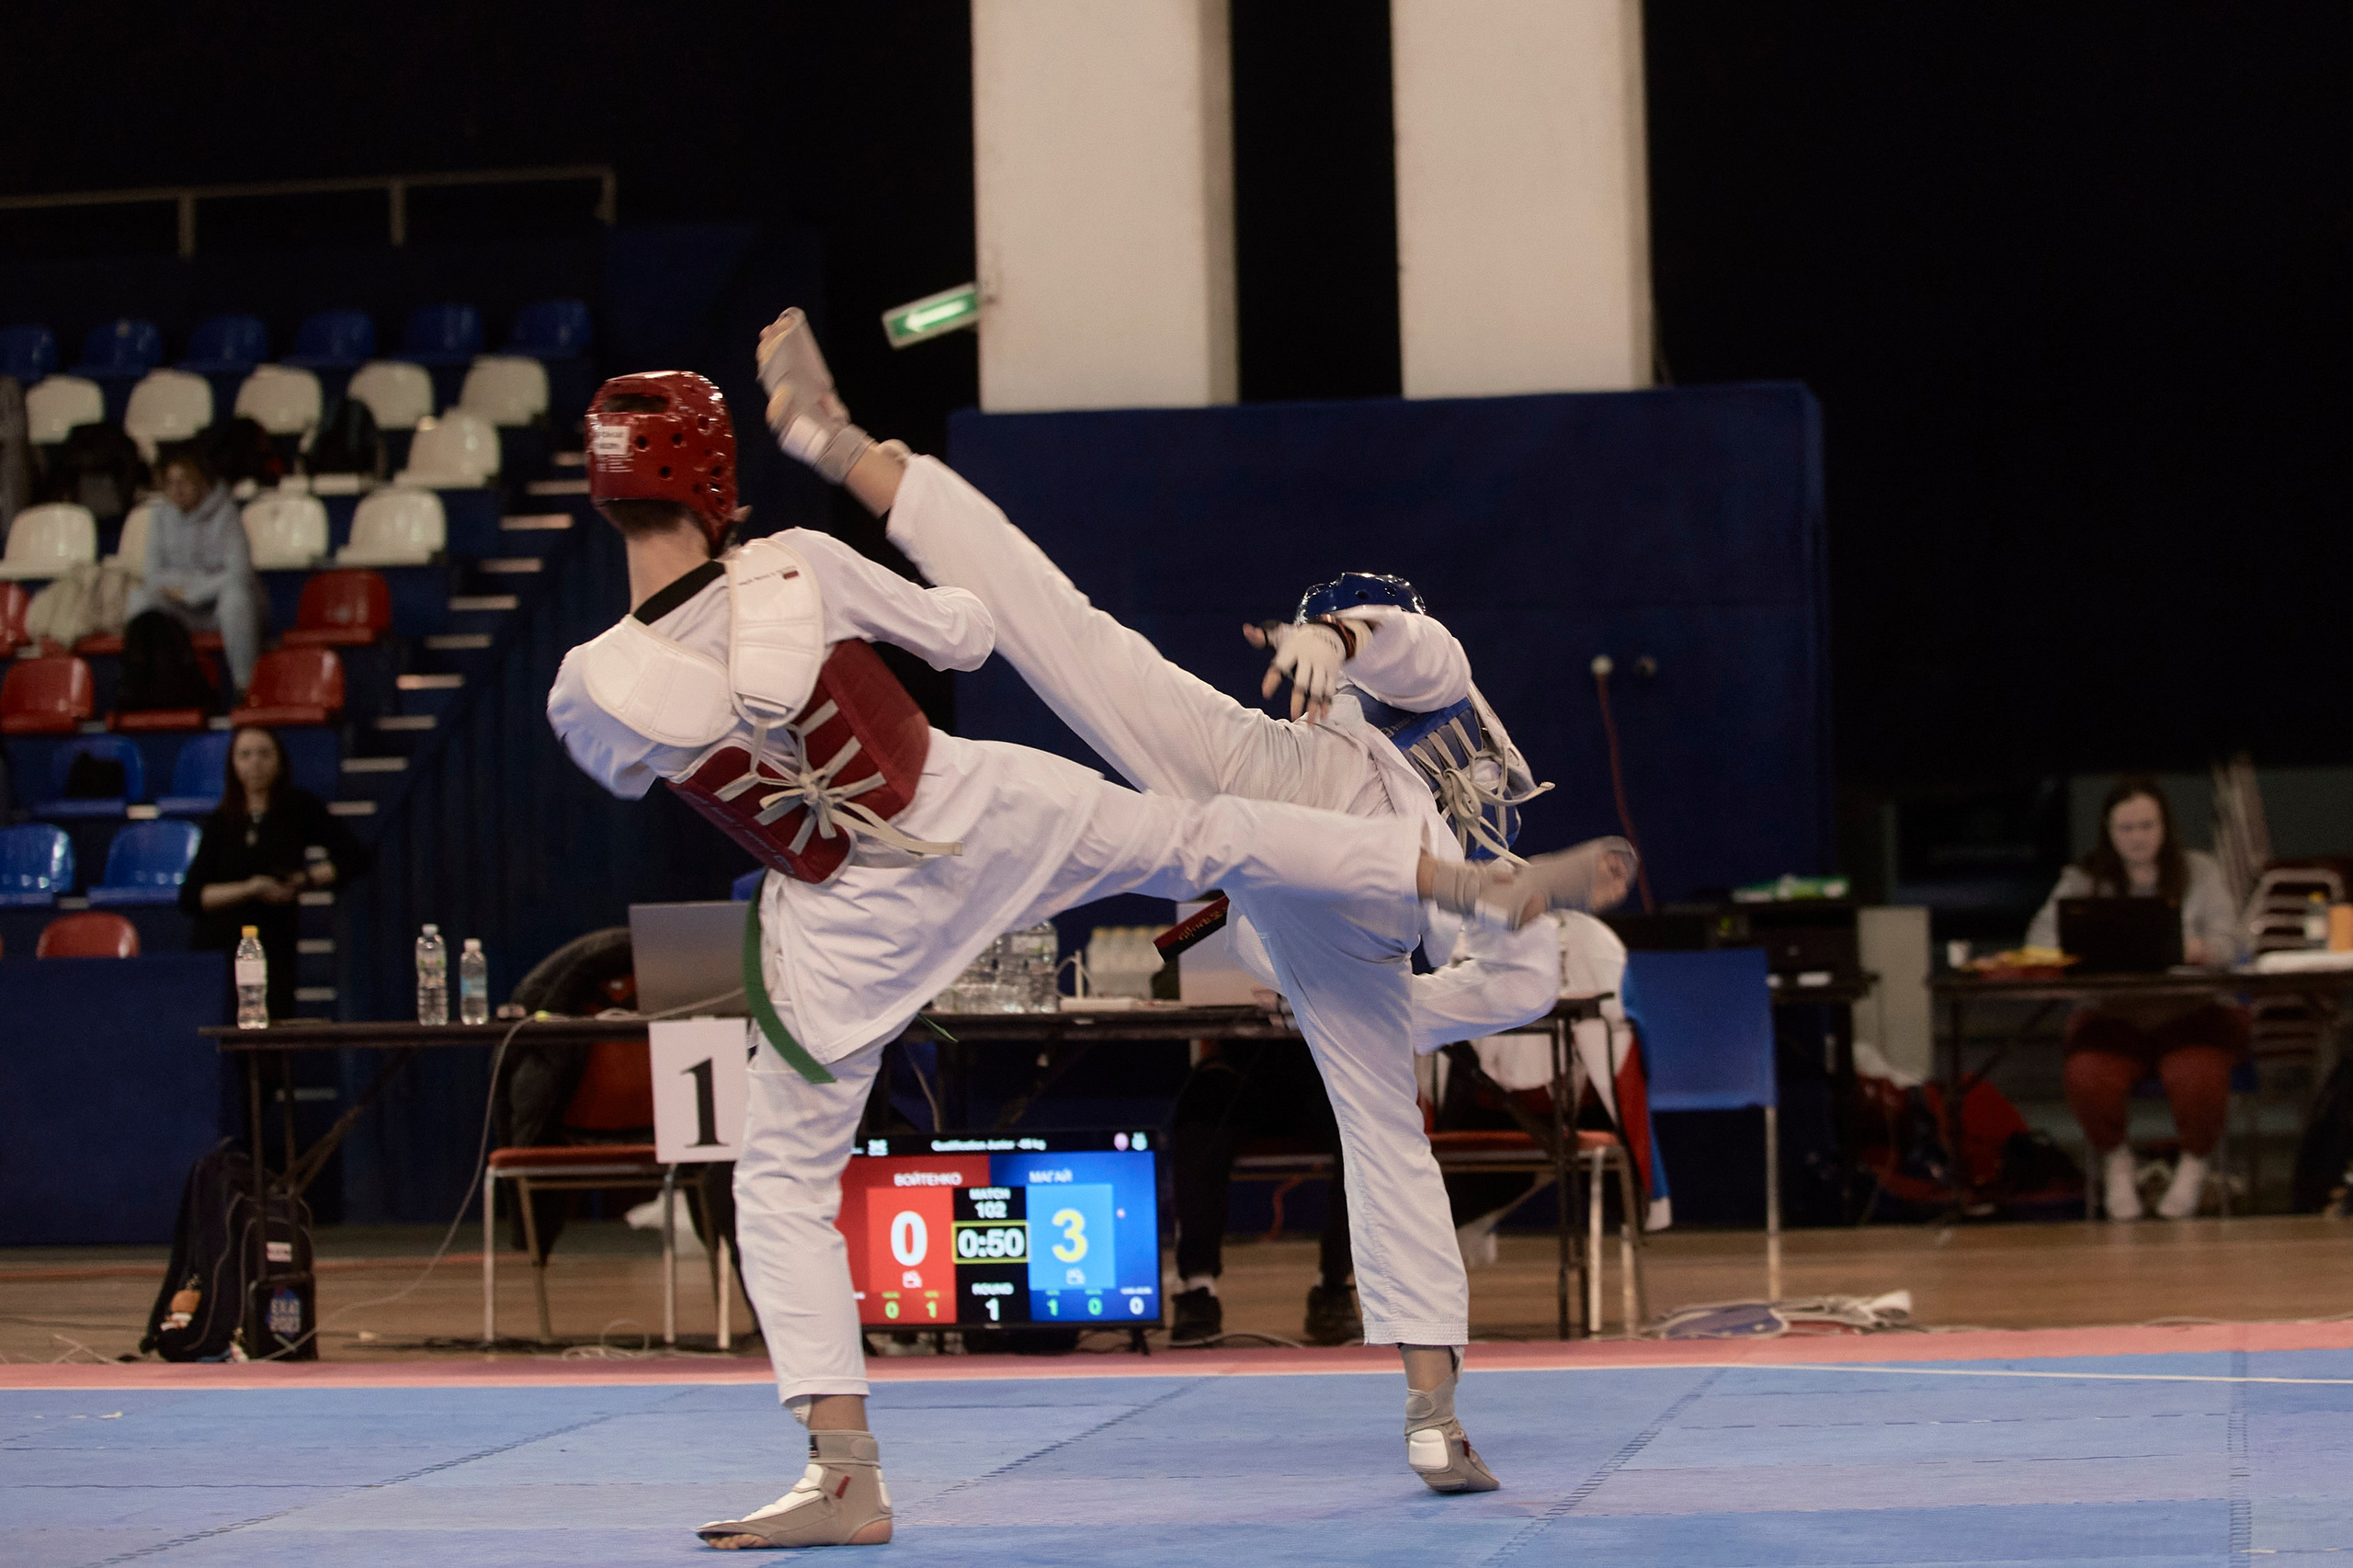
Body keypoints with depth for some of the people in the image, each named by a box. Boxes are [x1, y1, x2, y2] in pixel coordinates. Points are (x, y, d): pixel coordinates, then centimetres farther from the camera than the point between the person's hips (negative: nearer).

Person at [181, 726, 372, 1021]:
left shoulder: (300, 808, 8)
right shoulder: (220, 822, 12)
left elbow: (358, 859, 3)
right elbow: (190, 897, 3)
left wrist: (304, 880, -6)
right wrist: (251, 889, -8)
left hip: (272, 952, -1)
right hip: (214, 948, 1)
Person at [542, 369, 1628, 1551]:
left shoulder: (589, 692, -20)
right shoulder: (797, 568, -18)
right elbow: (966, 639, 1)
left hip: (848, 918, -1)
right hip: (977, 812, 1)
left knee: (783, 1180, 11)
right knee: (1204, 837, 20)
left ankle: (845, 1476, 6)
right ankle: (1487, 887, 26)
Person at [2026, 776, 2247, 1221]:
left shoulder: (2199, 871, 10)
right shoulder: (2084, 879, 9)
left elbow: (2228, 942, -3)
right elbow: (2041, 937, -4)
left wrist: (2200, 949, -28)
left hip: (2190, 1014, 0)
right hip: (2110, 1016, 1)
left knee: (2197, 1079, -34)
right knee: (2089, 1079, -32)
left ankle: (2194, 1165, 1)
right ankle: (2116, 1162, 2)